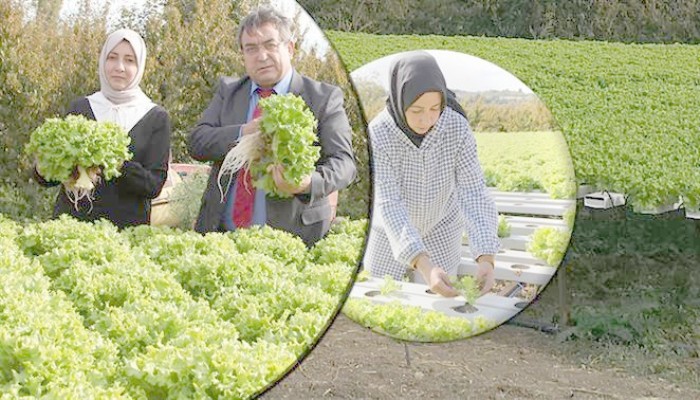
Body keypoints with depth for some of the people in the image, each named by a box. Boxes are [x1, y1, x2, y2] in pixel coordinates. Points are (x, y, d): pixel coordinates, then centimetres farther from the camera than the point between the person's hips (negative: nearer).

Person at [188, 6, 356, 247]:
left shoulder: (325, 98, 2)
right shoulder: (227, 90, 14)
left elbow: (343, 162, -4)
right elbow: (196, 143, 5)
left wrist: (309, 183, -26)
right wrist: (242, 133, -14)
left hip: (291, 234, -3)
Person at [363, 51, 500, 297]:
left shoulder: (457, 128, -26)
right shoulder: (377, 135, -30)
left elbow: (473, 194, -27)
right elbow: (389, 205, -34)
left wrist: (486, 258, -41)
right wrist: (425, 266, -46)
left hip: (441, 229, 1)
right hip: (392, 231, -1)